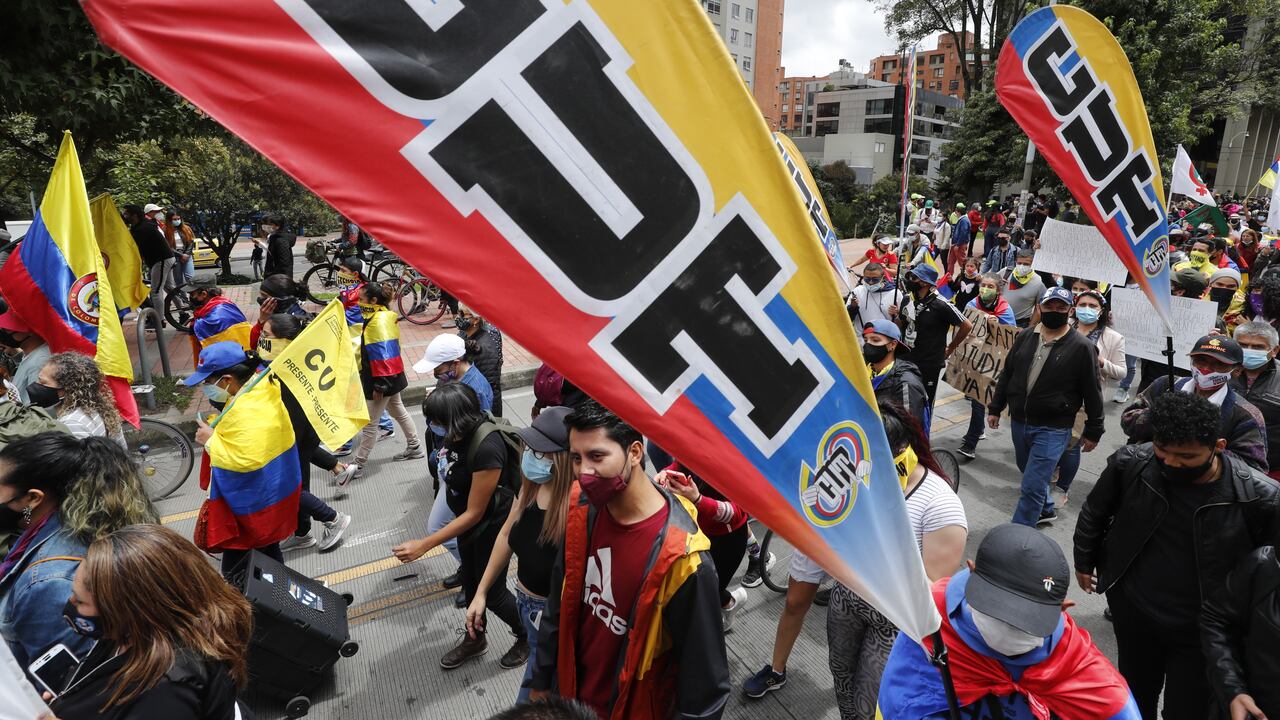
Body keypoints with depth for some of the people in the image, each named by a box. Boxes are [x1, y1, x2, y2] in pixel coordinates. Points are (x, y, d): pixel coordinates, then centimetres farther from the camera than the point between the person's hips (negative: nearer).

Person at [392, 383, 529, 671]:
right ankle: (475, 639, 48)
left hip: (492, 525, -7)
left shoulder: (487, 447, -37)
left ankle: (527, 638, 38)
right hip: (468, 518, 7)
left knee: (491, 592, 11)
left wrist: (424, 545, -28)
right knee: (470, 582, 24)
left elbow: (475, 513, -29)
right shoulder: (461, 431, -14)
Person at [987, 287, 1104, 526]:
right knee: (1029, 473, 24)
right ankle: (1046, 510, 49)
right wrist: (995, 408, 12)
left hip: (1053, 430, -5)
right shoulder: (1025, 337, 3)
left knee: (1032, 486, -7)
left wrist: (1093, 431, -1)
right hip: (1019, 422, 6)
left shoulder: (1082, 347, -10)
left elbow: (1092, 392, -5)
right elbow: (1007, 374, 12)